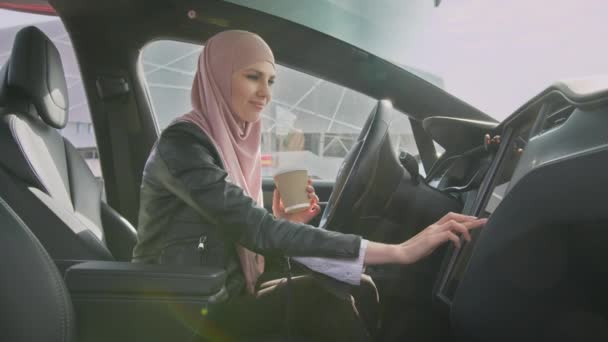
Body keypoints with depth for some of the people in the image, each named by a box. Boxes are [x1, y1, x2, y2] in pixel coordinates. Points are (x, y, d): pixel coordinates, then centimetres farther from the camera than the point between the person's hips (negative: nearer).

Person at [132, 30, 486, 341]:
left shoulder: (233, 141, 7)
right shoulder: (181, 144, -19)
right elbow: (256, 229, -31)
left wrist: (285, 225, -10)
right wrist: (397, 251, -35)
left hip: (225, 298, 6)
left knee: (353, 290, -12)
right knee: (312, 296, -26)